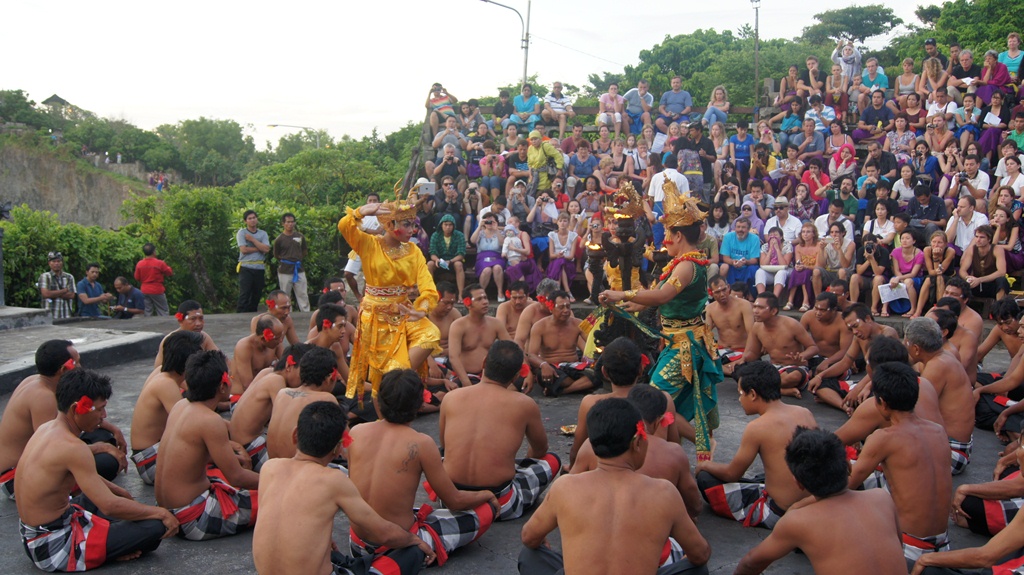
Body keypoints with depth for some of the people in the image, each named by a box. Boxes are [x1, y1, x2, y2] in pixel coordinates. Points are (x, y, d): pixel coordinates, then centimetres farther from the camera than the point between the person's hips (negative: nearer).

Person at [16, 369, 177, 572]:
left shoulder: (47, 428, 3)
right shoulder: (72, 448, -26)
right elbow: (110, 506, -26)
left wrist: (116, 490, 24)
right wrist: (160, 512, -15)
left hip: (31, 537, 10)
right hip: (54, 548, -10)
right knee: (155, 527, -19)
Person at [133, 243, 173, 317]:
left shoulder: (139, 264, -3)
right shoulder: (160, 263, -15)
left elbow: (137, 278, 5)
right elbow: (170, 272, -3)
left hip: (145, 291, 4)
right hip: (157, 291, -4)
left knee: (148, 312, 9)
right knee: (163, 312, 2)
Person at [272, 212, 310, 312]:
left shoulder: (300, 237, 5)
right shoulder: (279, 239, -4)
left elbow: (305, 252, 16)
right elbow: (276, 255, 7)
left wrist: (297, 260, 8)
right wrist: (286, 260, 3)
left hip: (299, 270, 3)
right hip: (285, 271, -2)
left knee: (303, 295, 3)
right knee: (284, 297, 5)